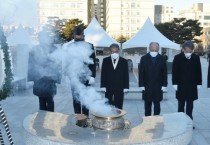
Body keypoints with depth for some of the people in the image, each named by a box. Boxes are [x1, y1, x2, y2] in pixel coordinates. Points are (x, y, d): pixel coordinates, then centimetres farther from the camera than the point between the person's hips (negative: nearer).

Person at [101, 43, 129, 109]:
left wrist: (126, 87, -2)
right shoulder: (105, 60, 5)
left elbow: (126, 75, 4)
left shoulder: (124, 61, 4)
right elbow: (103, 74, 4)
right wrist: (103, 86, -3)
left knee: (119, 107, 2)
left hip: (119, 88, 0)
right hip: (108, 87, 0)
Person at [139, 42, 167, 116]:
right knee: (147, 105, 7)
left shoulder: (162, 59, 1)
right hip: (147, 87, 0)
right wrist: (141, 85, -6)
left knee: (157, 105, 7)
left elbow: (164, 73, 3)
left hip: (158, 87, 0)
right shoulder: (144, 58, -1)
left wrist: (164, 85, -2)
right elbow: (141, 73, -1)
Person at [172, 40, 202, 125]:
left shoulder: (196, 58, 2)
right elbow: (174, 72, -3)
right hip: (181, 86, -2)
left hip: (192, 86, 2)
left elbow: (198, 71, 6)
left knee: (190, 106, 7)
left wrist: (199, 83, 4)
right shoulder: (177, 58, -4)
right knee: (181, 105, 6)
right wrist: (175, 83, -7)